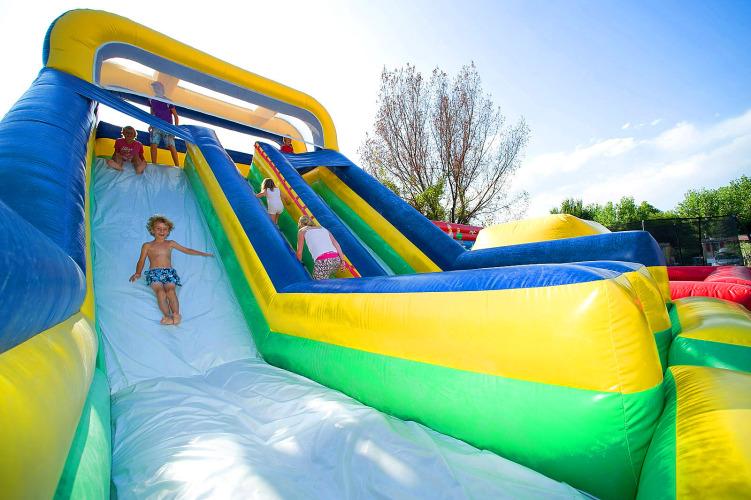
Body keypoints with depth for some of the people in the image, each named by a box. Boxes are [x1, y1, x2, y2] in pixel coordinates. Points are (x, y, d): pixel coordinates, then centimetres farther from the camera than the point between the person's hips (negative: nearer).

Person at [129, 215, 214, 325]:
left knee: (171, 292, -30)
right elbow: (141, 261, 19)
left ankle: (176, 315, -50)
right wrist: (138, 273, 1)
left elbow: (186, 250, 31)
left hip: (169, 272, 1)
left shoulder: (170, 244, 25)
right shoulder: (147, 245, 20)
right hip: (154, 272, -1)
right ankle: (168, 316, -50)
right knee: (160, 292, -32)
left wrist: (202, 253, 28)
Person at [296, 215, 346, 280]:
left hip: (323, 262, -6)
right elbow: (336, 244, 14)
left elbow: (299, 252, 19)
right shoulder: (323, 228, 28)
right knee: (326, 277, 32)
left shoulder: (302, 230, 19)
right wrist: (342, 260, 8)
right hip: (336, 260, 6)